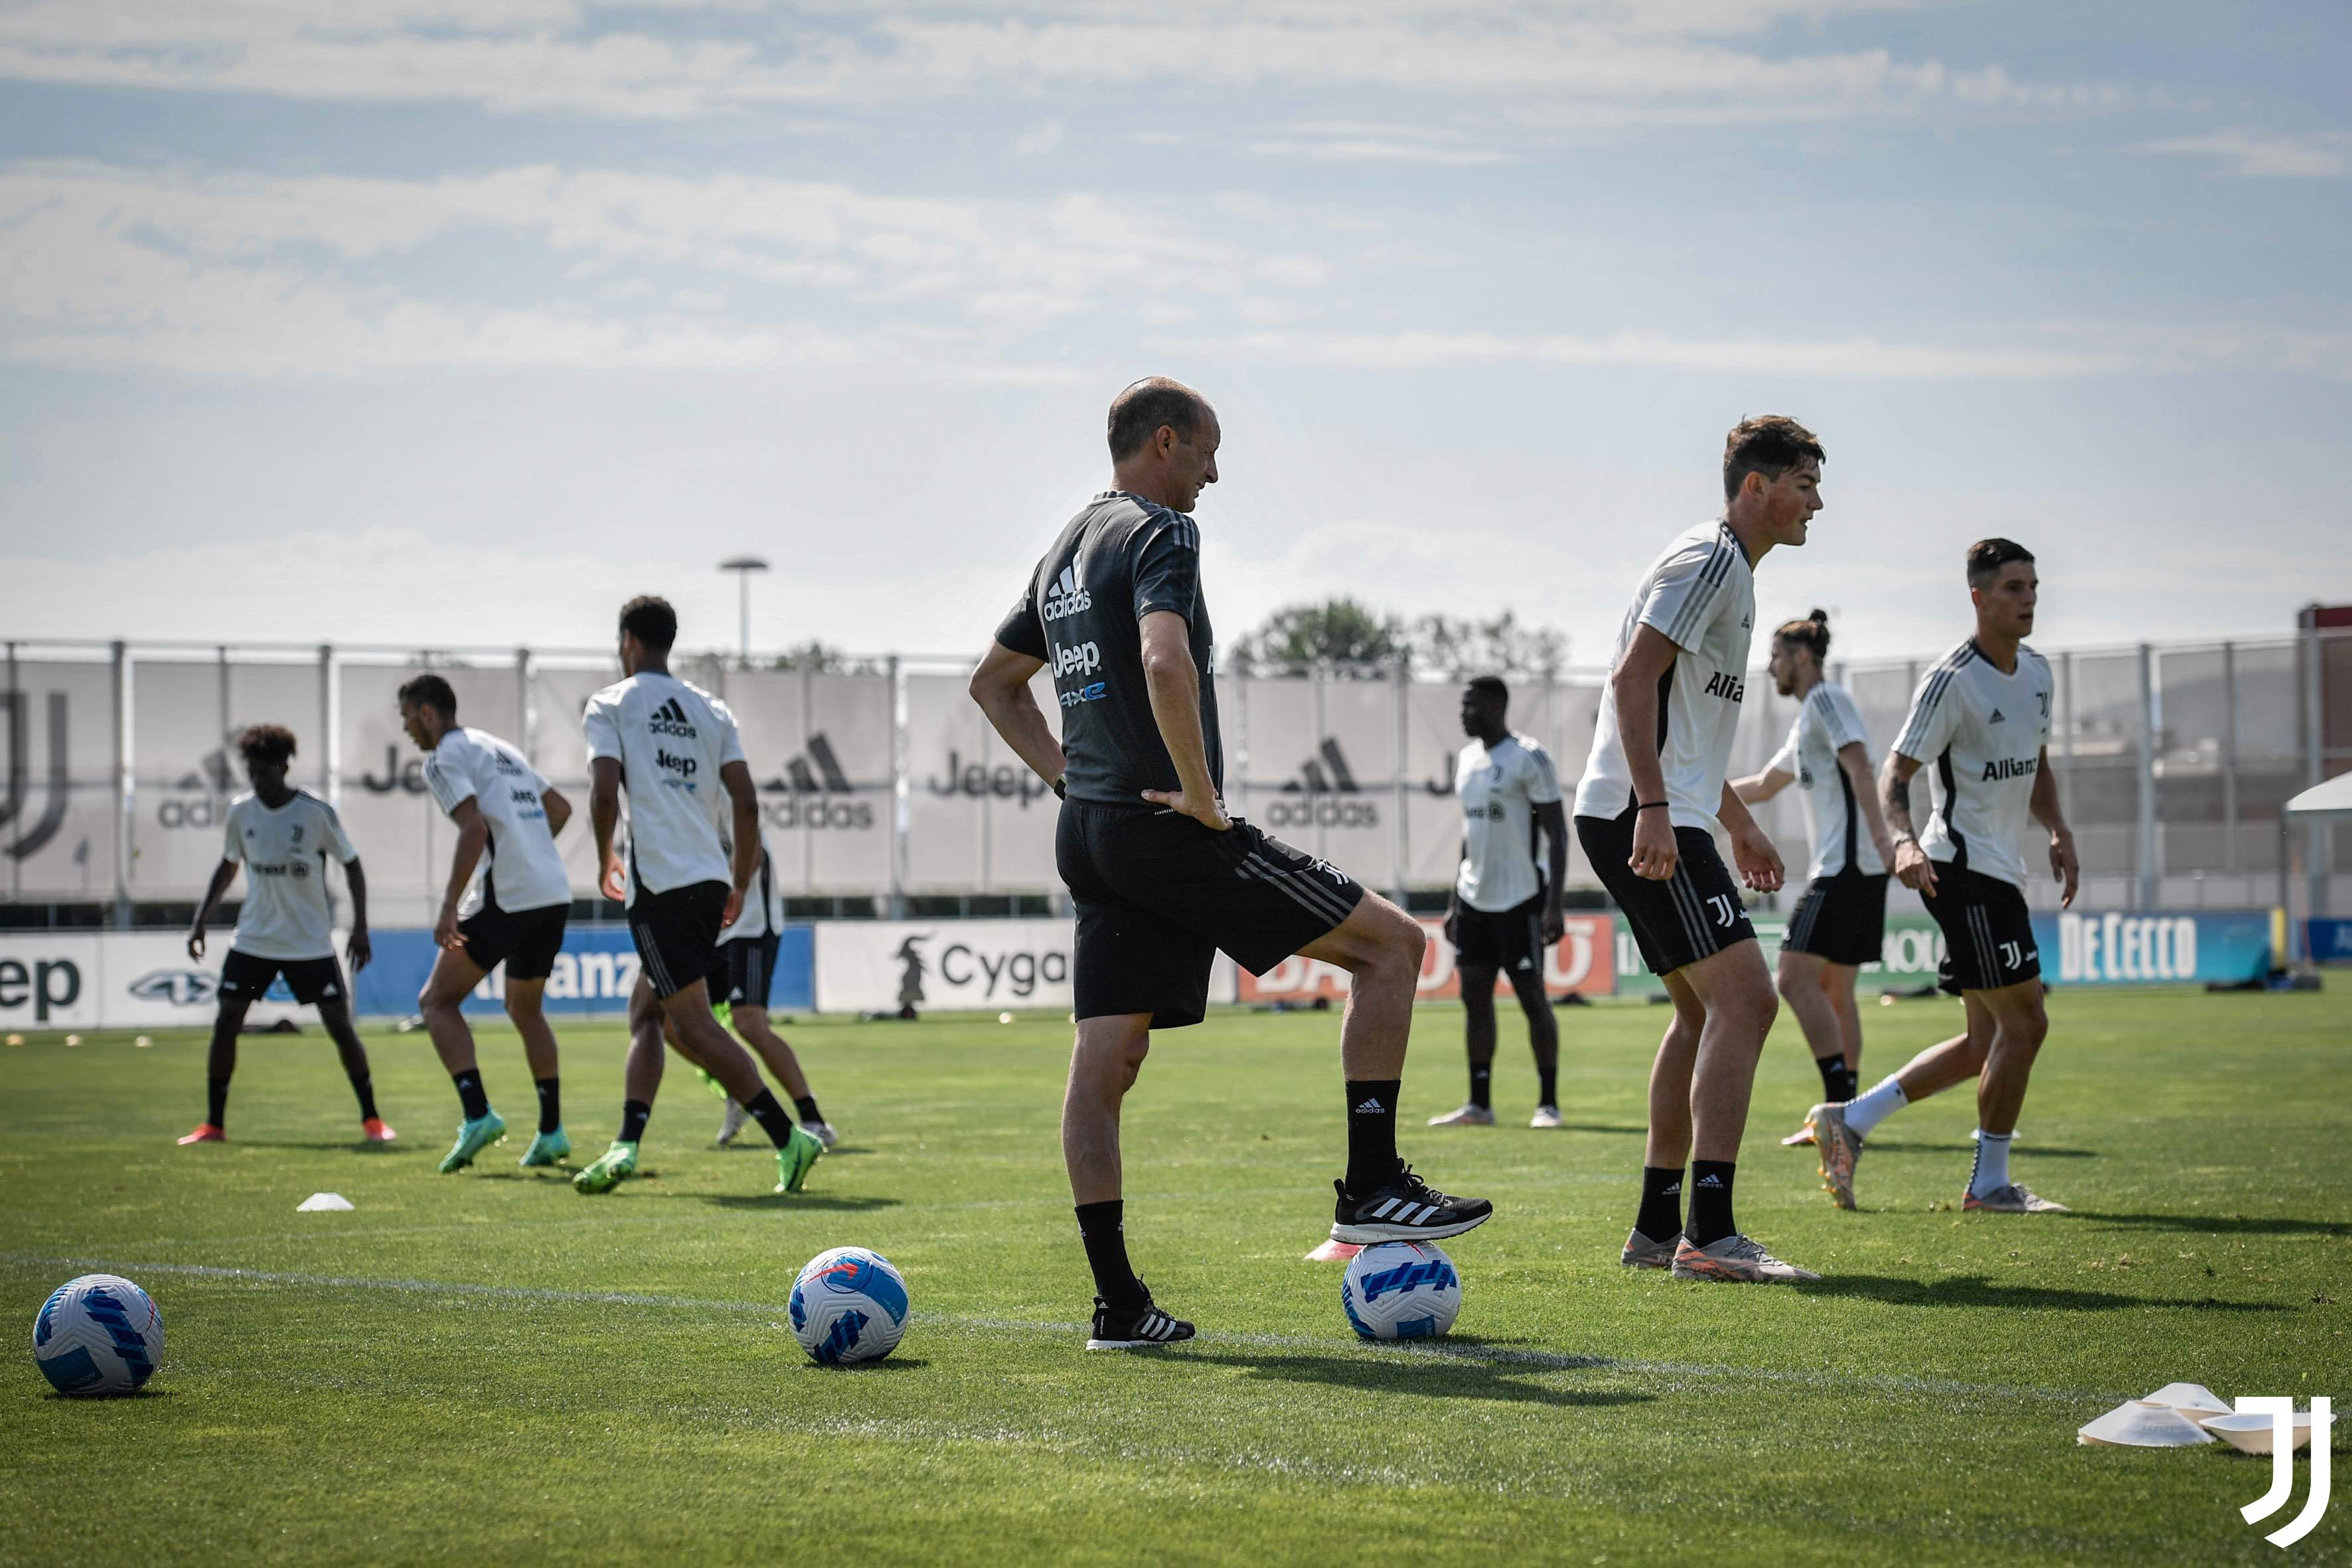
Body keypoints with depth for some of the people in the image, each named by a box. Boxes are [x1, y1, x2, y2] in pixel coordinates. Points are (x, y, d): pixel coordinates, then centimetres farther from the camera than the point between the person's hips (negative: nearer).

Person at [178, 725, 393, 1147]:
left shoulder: (316, 813, -11)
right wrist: (200, 920, 8)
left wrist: (360, 926, -7)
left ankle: (371, 1119, 8)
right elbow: (229, 866, 14)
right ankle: (213, 1124, 6)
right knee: (225, 1025, -5)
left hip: (311, 945, -3)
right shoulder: (241, 811, -2)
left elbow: (351, 863, -1)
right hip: (252, 940, 3)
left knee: (340, 1027, -6)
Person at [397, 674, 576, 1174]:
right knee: (525, 1008, 23)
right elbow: (561, 808, 29)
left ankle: (476, 1113, -16)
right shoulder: (500, 749, 22)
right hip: (555, 894, 8)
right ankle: (551, 1132, 17)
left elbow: (474, 828, -18)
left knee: (438, 1000, 2)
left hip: (506, 898, -8)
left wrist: (449, 906, -18)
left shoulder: (444, 759, -3)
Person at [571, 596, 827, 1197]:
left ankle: (789, 1138, -15)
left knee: (695, 1025, -7)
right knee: (644, 1012, 17)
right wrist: (740, 888, 16)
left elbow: (605, 794, -11)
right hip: (710, 881, 7)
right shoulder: (712, 711, 16)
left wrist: (605, 861, 6)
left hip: (659, 884, -7)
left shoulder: (610, 705, 1)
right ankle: (626, 1147, 7)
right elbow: (747, 804, 7)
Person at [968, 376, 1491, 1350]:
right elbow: (1166, 665, -28)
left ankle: (1117, 1303, 1)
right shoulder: (1159, 533, -10)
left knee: (1104, 1063, 4)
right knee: (1391, 942, 0)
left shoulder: (1064, 552, 19)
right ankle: (1370, 1187, -1)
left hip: (1090, 833, 9)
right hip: (1167, 832, -9)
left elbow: (994, 683, 31)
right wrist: (1202, 796, -19)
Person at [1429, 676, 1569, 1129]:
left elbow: (1557, 832, -12)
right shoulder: (1467, 759, 13)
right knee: (1475, 995, 5)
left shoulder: (1529, 759, -10)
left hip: (1519, 899, -8)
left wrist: (1554, 904, -19)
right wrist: (1454, 901, 18)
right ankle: (1479, 1105, 10)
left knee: (1532, 996, -4)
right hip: (1475, 899, 8)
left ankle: (1549, 1104, 2)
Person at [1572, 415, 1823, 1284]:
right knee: (1742, 999, -17)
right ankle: (1710, 1234, -23)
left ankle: (1658, 1226, 19)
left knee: (1706, 1013, 14)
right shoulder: (1708, 561, -10)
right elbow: (1634, 676, -20)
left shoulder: (1730, 572, 22)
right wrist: (1653, 808, -27)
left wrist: (1738, 822, 30)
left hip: (1662, 818, 11)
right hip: (1640, 817, -11)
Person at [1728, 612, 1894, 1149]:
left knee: (1797, 980, -14)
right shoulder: (1808, 717, 24)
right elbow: (1763, 786, 38)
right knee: (1834, 991, 9)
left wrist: (1880, 836, -31)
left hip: (1846, 866, -10)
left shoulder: (1826, 699, -5)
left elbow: (1859, 767, -20)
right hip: (1847, 868, 10)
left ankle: (1840, 1104, -17)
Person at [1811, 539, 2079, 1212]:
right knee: (2023, 1024, -9)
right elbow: (1895, 775, -14)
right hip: (1963, 868, -9)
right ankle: (1991, 1182, 3)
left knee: (1987, 1044, 9)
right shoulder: (1952, 680, -14)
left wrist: (2060, 834, 9)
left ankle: (1849, 1120, 15)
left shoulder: (2037, 672, 12)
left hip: (1999, 871, 9)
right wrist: (1904, 842, -31)